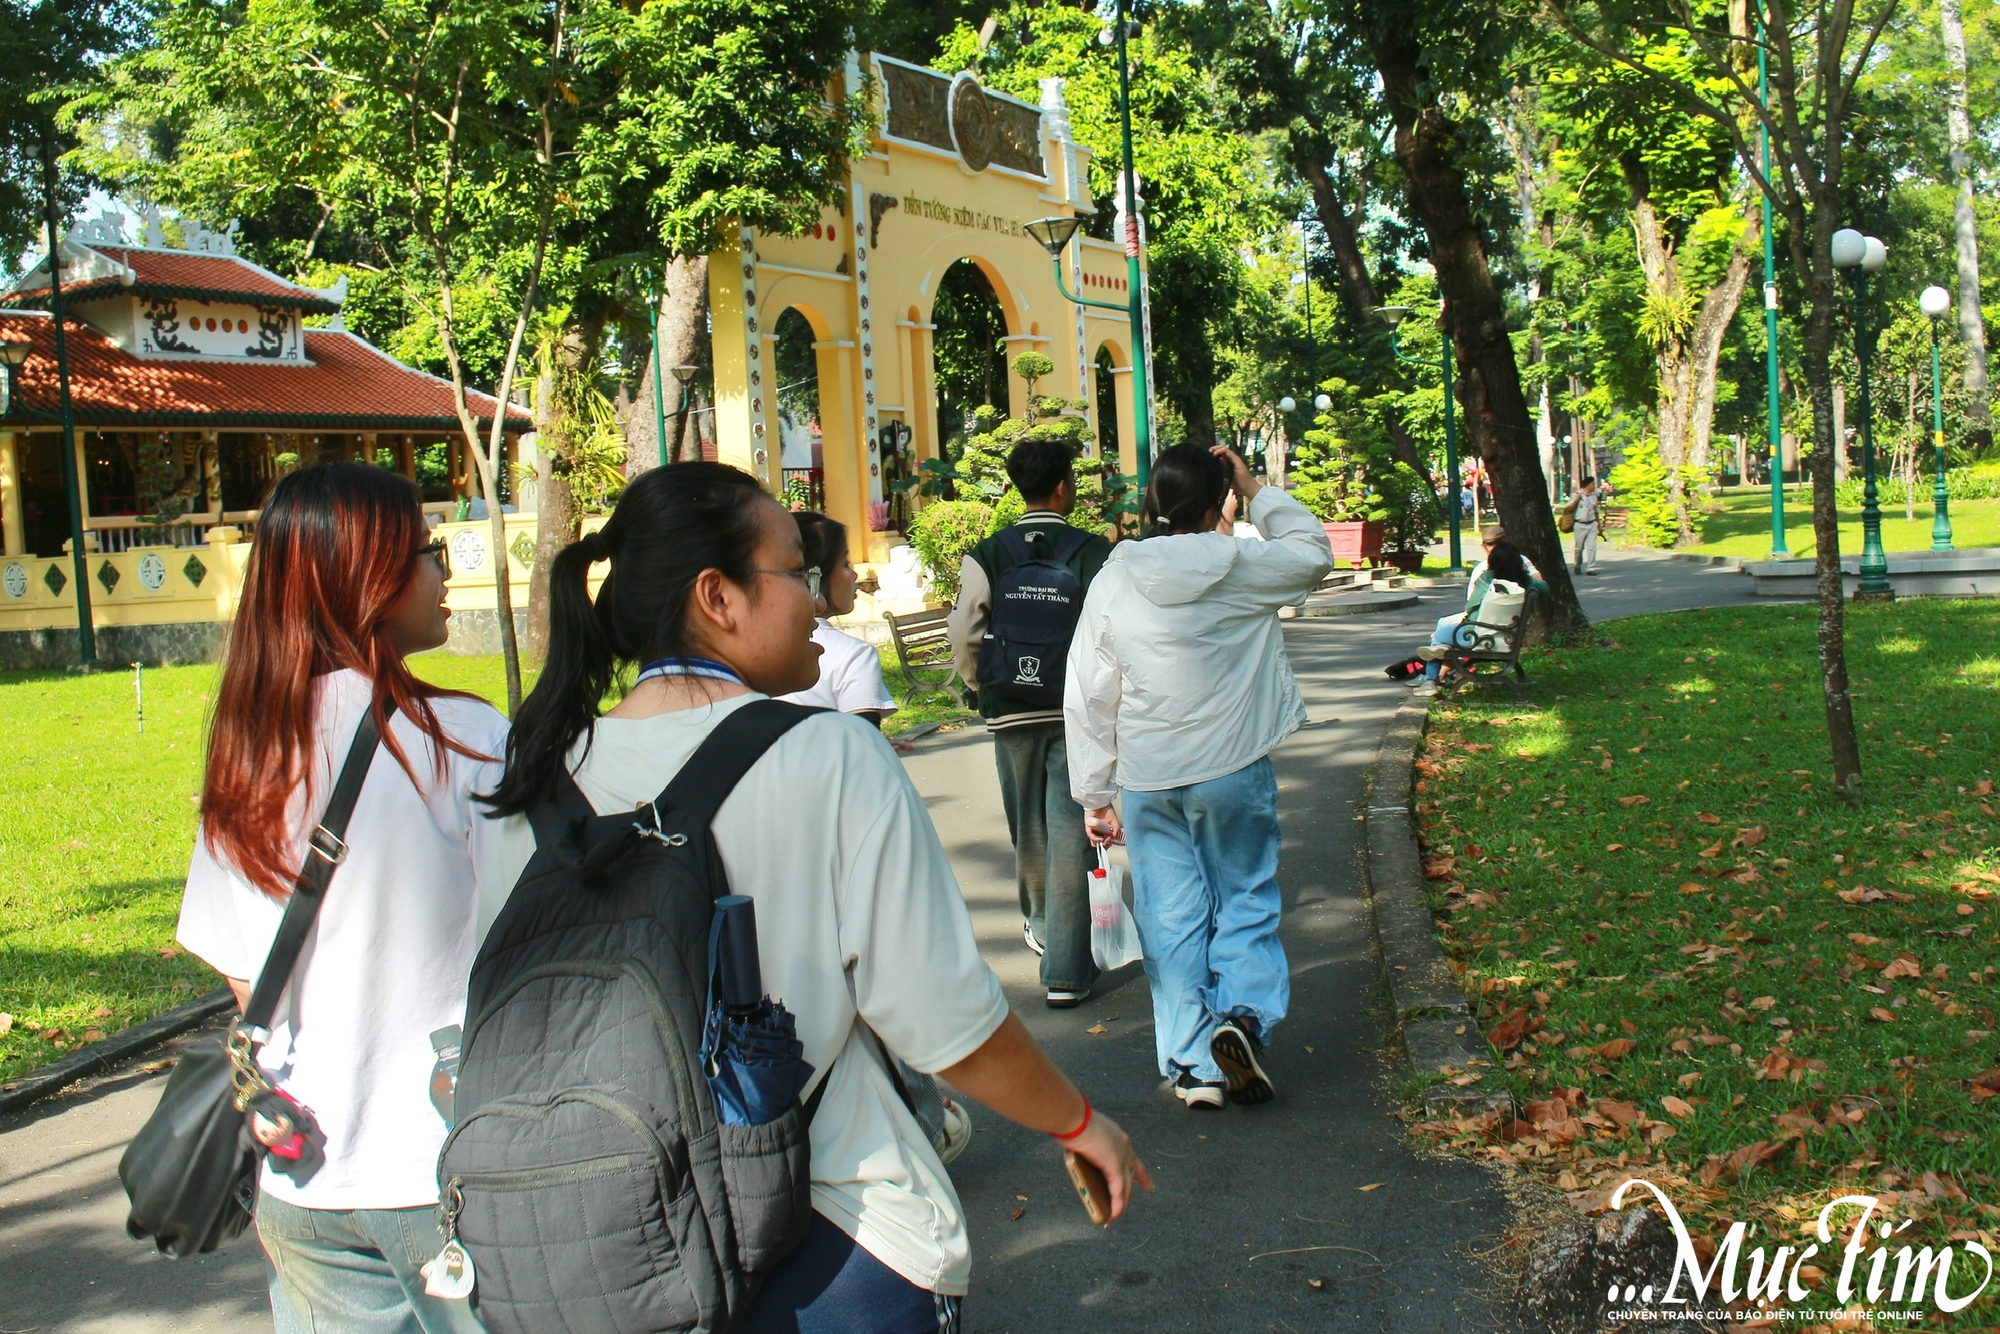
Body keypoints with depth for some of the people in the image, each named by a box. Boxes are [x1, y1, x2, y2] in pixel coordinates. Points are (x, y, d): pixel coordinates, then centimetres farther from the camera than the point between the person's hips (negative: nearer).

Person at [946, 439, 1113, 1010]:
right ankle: (1065, 972, -2)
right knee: (1071, 832, -1)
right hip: (1076, 711, -2)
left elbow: (964, 638, -1)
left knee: (1028, 827, 19)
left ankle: (1042, 925, 41)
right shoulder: (1095, 554, -8)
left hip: (1010, 712, 3)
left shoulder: (987, 556, -2)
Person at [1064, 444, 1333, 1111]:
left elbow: (1088, 699, 1)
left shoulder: (1113, 581, -3)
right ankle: (1243, 1015, -8)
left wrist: (1094, 794, 9)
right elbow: (1313, 550, 15)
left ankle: (1193, 1062, 11)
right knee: (1246, 902, 13)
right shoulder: (1243, 567, -8)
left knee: (1171, 918, 9)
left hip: (1147, 780, 2)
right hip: (1234, 769, -1)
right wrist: (1251, 486, 15)